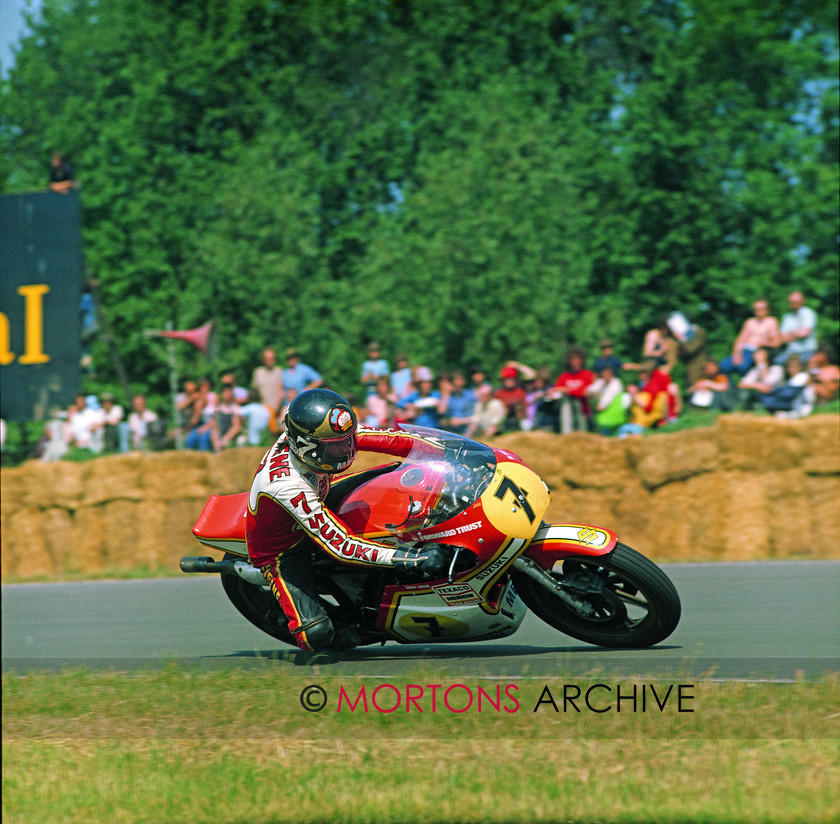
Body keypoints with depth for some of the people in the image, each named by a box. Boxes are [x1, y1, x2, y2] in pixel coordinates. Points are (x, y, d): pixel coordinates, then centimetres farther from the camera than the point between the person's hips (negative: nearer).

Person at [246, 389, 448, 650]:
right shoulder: (287, 485, -42)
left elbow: (388, 437, -14)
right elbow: (341, 546, -43)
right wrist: (410, 558, -49)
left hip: (317, 511, 8)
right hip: (282, 549, -8)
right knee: (315, 635, -25)